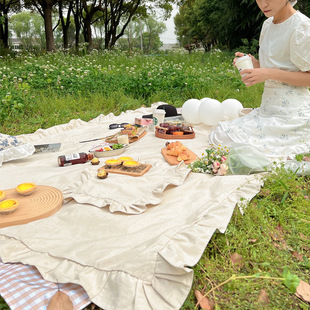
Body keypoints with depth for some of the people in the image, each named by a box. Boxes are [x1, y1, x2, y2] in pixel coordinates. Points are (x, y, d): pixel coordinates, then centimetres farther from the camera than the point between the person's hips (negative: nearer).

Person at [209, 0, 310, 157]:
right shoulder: (268, 24, 13)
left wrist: (268, 73, -22)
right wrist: (254, 64, 0)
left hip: (290, 114, -9)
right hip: (268, 107, 9)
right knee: (218, 134, 6)